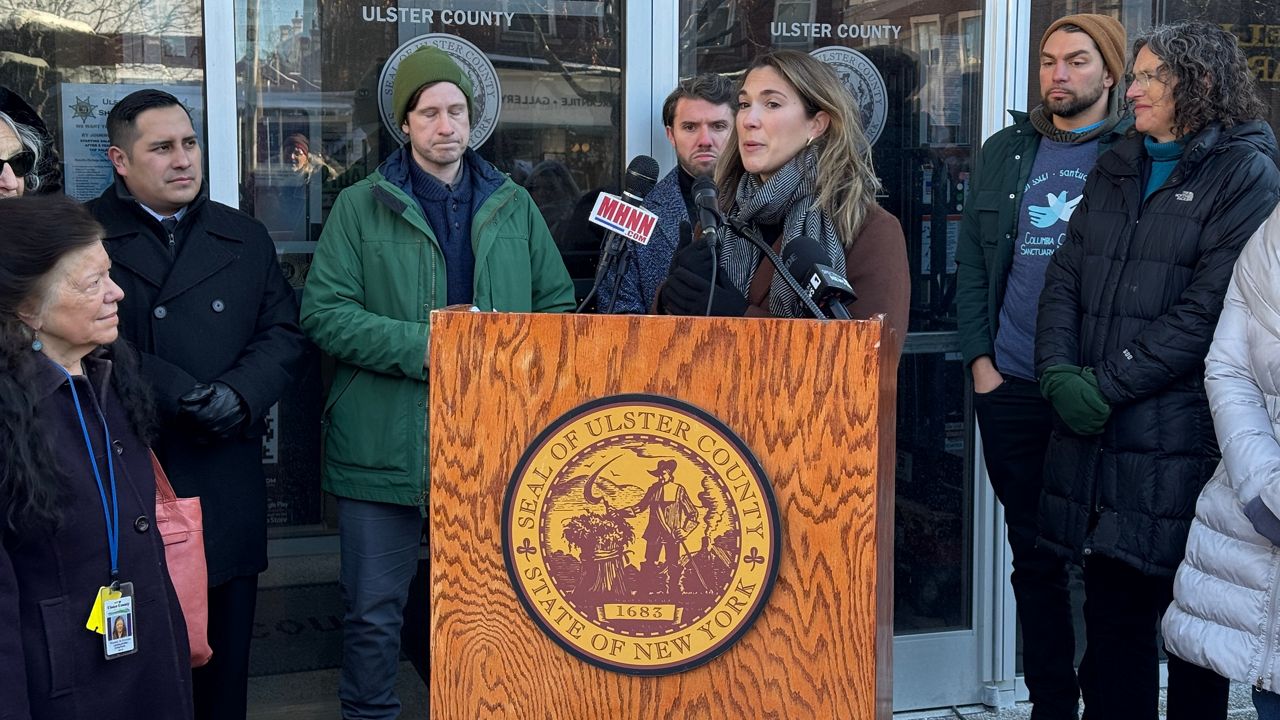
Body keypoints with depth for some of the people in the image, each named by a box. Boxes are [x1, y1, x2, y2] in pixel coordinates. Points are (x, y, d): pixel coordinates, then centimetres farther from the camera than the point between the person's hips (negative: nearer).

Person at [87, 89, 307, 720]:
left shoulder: (246, 238, 14)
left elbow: (283, 334, 8)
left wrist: (240, 393, -11)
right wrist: (182, 396, -18)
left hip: (225, 485, 4)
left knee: (225, 649, 9)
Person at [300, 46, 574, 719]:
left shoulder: (514, 206, 10)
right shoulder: (361, 206, 1)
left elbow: (558, 305, 11)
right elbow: (324, 312, -7)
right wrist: (425, 348, -17)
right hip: (384, 446, -2)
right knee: (375, 611, 6)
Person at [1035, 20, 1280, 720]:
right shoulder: (1115, 169, 16)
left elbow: (1208, 307, -14)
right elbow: (1065, 274, 10)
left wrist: (1109, 385, -15)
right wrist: (1059, 373, -6)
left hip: (1182, 442, -6)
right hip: (1095, 435, 6)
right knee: (1112, 612, 12)